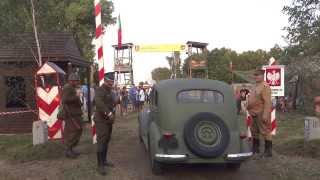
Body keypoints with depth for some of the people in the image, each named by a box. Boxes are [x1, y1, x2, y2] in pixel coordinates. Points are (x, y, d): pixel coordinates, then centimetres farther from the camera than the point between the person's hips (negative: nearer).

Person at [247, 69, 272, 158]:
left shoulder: (265, 86, -15)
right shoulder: (255, 86, 16)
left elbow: (267, 102, -22)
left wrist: (265, 114, -27)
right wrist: (250, 110, 17)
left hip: (261, 114, -10)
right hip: (254, 114, 10)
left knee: (265, 132, -3)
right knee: (254, 132, 18)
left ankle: (268, 151, 5)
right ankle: (255, 148, 31)